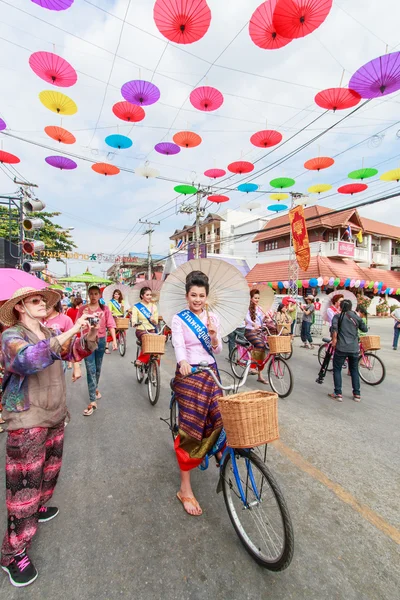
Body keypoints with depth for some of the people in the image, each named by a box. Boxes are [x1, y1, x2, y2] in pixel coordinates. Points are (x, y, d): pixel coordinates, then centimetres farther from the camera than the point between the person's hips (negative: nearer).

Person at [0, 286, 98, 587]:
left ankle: (37, 507, 45)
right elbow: (28, 359, -36)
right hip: (26, 421, -7)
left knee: (49, 469, 22)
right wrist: (70, 331, -40)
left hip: (54, 415, 7)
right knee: (25, 481, 1)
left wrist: (91, 333, -15)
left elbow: (78, 352, 5)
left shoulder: (51, 334, 6)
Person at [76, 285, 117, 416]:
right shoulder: (83, 308, 0)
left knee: (98, 368, 17)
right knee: (91, 370, -6)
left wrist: (114, 340, -9)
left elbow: (111, 325, -3)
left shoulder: (105, 309, 0)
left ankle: (95, 388, 43)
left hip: (101, 341, 2)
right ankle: (92, 401, -2)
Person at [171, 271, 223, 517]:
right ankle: (185, 489, 13)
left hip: (211, 373, 4)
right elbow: (178, 345, -21)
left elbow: (217, 350, 4)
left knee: (218, 419, 6)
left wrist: (213, 334, -17)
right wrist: (183, 363, -42)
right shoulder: (179, 319, -6)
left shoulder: (213, 318, 5)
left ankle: (218, 450, 42)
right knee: (190, 429, -1)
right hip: (188, 374, -4)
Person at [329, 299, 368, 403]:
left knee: (337, 370, 7)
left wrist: (334, 339, -9)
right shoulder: (357, 317, 7)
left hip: (341, 348, -3)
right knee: (354, 370, 17)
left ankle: (338, 394, 5)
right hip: (354, 348, 4)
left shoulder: (338, 316, -2)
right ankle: (357, 394, 21)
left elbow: (334, 327, -19)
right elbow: (365, 329, 17)